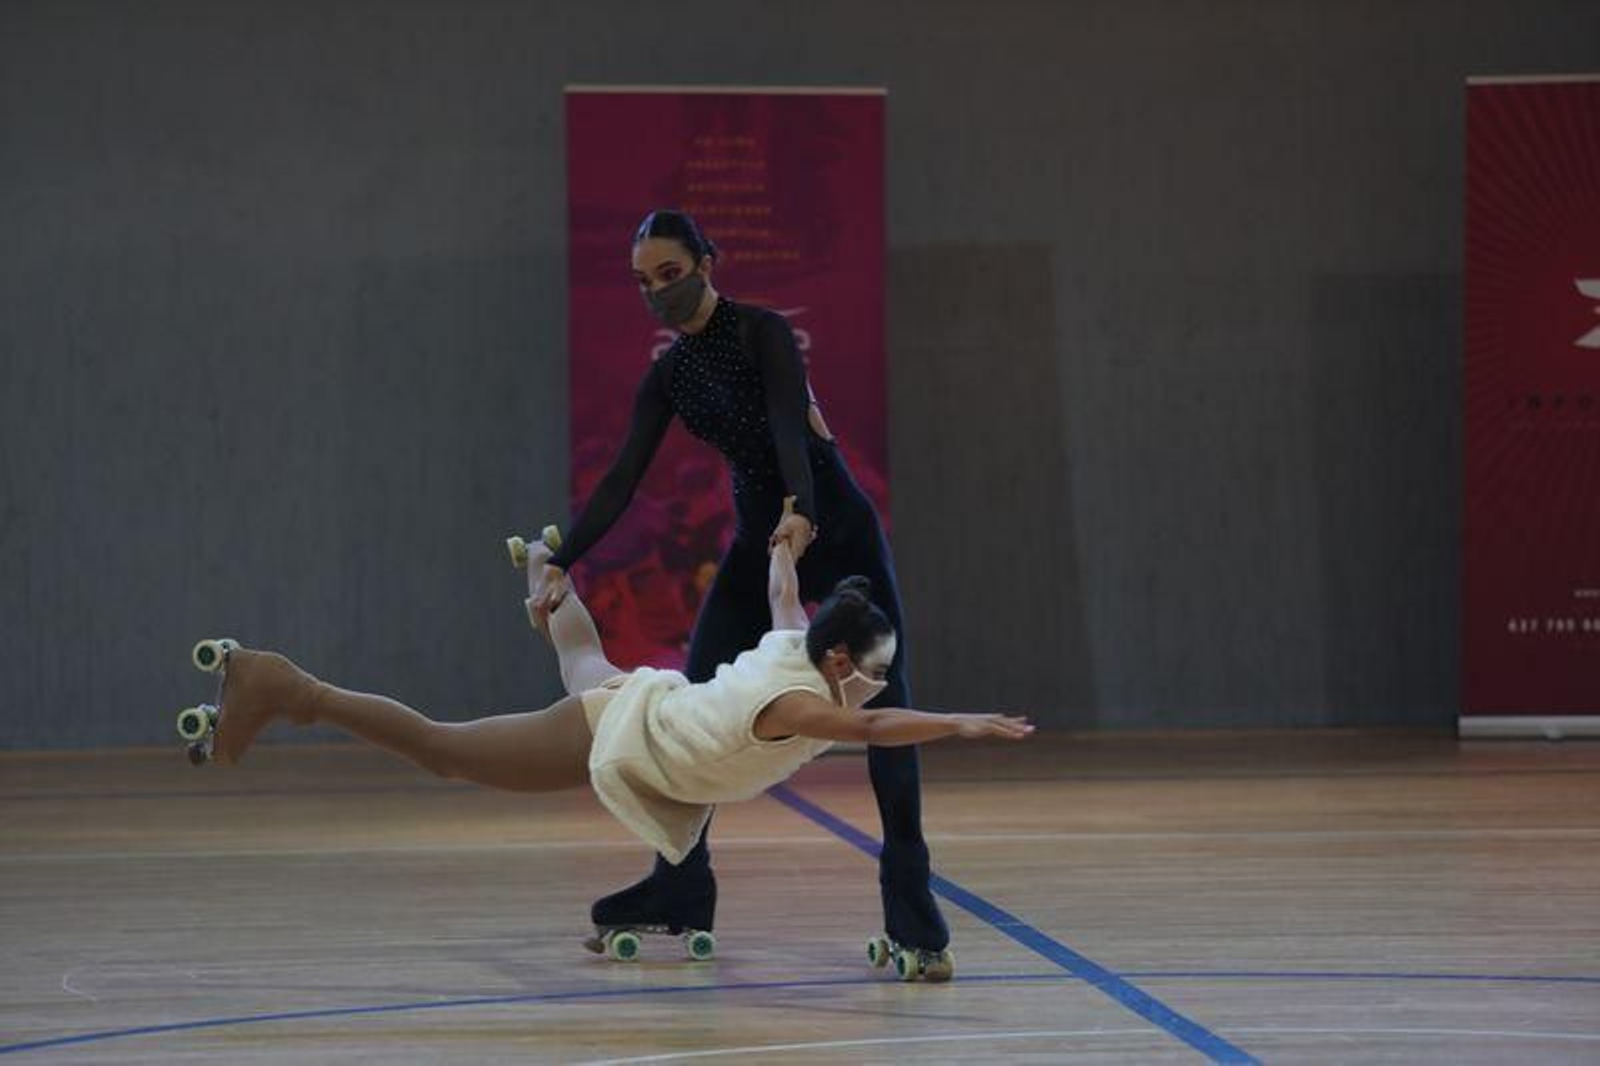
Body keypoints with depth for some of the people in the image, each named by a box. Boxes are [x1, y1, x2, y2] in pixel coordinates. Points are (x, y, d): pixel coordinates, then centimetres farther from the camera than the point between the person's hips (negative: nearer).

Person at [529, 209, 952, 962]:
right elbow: (622, 480, 1)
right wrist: (561, 563, -8)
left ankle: (908, 891, -9)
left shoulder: (762, 332, -14)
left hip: (836, 530, -6)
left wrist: (799, 509, -47)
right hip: (758, 538, 6)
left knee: (882, 705, -10)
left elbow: (789, 424, -29)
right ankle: (681, 885, 6)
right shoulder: (668, 375, 4)